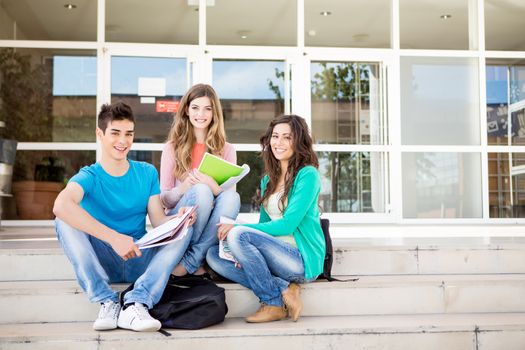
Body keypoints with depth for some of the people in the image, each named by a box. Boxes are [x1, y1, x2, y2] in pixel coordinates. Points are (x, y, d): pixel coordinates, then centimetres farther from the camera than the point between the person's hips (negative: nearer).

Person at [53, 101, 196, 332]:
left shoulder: (147, 173, 7)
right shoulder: (89, 177, -7)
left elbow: (158, 220, -1)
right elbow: (61, 205, -31)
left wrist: (178, 219, -26)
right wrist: (114, 237, -39)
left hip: (139, 260, 3)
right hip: (101, 261, -3)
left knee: (185, 228, -19)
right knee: (65, 221, -25)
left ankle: (135, 305, -33)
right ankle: (107, 302, -29)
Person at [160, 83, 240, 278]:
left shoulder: (226, 150, 8)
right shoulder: (172, 148, 5)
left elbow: (229, 194, 2)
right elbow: (164, 200, 3)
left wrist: (214, 187, -23)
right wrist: (184, 187, -20)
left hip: (212, 227, 2)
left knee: (233, 197, -30)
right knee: (201, 191, -31)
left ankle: (191, 261, -29)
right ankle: (197, 262, -20)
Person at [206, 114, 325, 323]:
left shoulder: (307, 175, -8)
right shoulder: (268, 180, 16)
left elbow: (288, 224, -16)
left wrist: (238, 228, -15)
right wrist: (245, 252, -5)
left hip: (302, 259, -8)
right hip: (276, 255, 8)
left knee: (238, 235, -25)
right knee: (214, 255, -5)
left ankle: (274, 302, -11)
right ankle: (282, 289, -13)